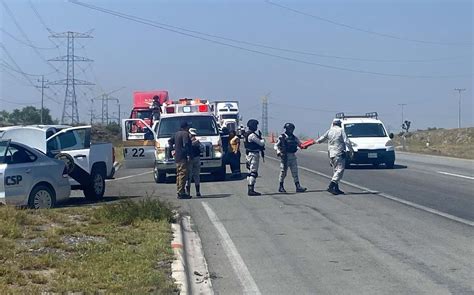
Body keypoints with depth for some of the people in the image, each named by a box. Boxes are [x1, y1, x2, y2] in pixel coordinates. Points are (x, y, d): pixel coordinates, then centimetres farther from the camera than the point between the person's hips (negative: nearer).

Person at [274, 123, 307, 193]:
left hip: (293, 156, 5)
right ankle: (281, 187, 14)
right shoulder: (282, 137, -3)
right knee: (283, 172, 3)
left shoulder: (294, 138, 11)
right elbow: (276, 146, -4)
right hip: (285, 156, -5)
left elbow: (300, 144, 15)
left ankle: (298, 187, 1)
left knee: (295, 172, 2)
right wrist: (278, 151, -23)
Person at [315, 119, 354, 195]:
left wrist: (316, 141, 32)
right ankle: (331, 186, -22)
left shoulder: (329, 131, 8)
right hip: (339, 154, -6)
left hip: (331, 154, 6)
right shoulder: (341, 131, -4)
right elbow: (347, 141, -9)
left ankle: (336, 188, 12)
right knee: (340, 170, -9)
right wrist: (351, 150, -1)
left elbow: (321, 139, 13)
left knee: (336, 170, 14)